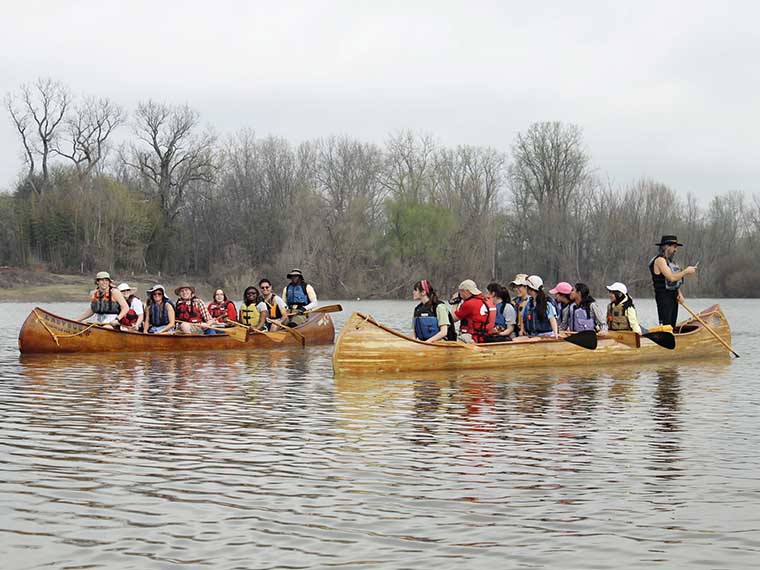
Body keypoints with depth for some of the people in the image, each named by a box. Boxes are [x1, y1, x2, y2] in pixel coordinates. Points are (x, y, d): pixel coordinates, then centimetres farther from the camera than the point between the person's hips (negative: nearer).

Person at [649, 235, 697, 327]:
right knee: (666, 326, -14)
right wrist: (686, 271, -13)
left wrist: (679, 293, 4)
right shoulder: (660, 260, -14)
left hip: (673, 296, 10)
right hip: (664, 296, -10)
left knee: (672, 326, 9)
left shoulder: (669, 260, 17)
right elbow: (671, 278, -23)